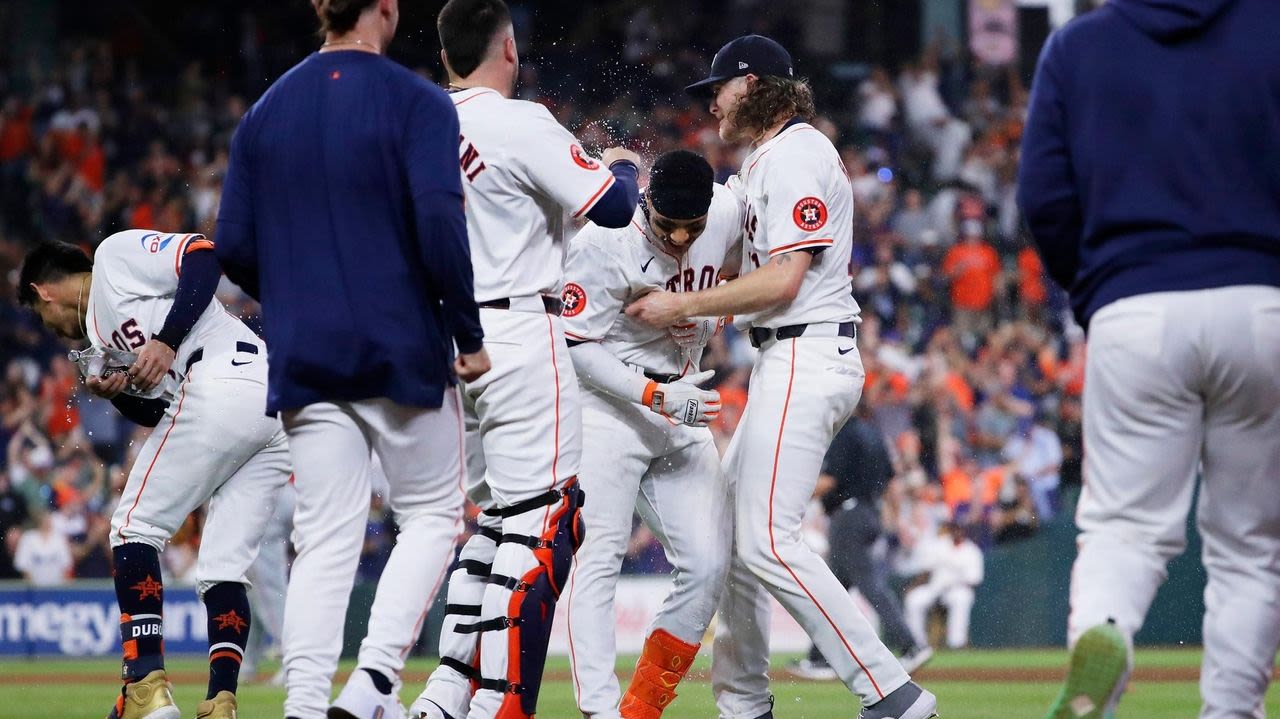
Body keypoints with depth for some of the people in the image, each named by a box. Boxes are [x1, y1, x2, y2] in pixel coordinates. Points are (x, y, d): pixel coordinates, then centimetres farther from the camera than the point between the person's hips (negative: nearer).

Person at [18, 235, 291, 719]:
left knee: (134, 526, -1)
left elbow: (203, 257, -5)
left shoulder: (117, 253, 11)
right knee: (222, 569, 7)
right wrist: (115, 393, 8)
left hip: (223, 381, -9)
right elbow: (157, 413, 25)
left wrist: (167, 340, -12)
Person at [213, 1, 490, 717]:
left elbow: (235, 246, 7)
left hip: (305, 360, 4)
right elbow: (439, 221, -18)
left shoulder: (266, 112, 9)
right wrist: (469, 334, -10)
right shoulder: (416, 102, -6)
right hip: (402, 352, -4)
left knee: (326, 538, 5)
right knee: (431, 514, 9)